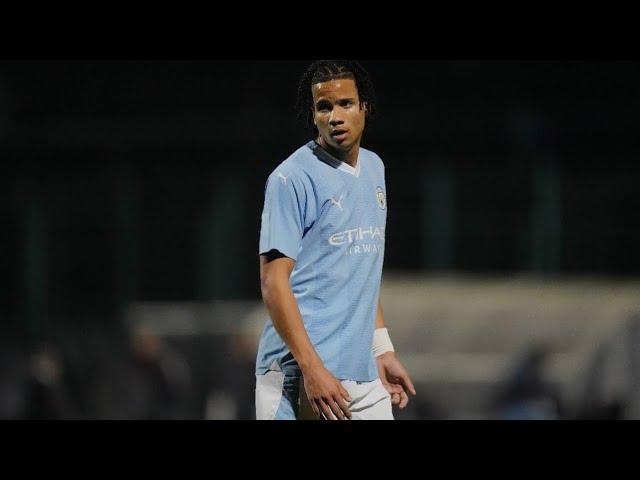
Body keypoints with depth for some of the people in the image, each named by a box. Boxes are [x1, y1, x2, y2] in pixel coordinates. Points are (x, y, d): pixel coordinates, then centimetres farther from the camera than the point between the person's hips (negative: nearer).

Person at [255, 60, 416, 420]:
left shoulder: (374, 168, 16)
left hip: (364, 375, 7)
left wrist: (384, 350, 19)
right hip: (297, 374, -7)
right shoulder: (293, 178, -9)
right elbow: (274, 281, -14)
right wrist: (312, 369, -20)